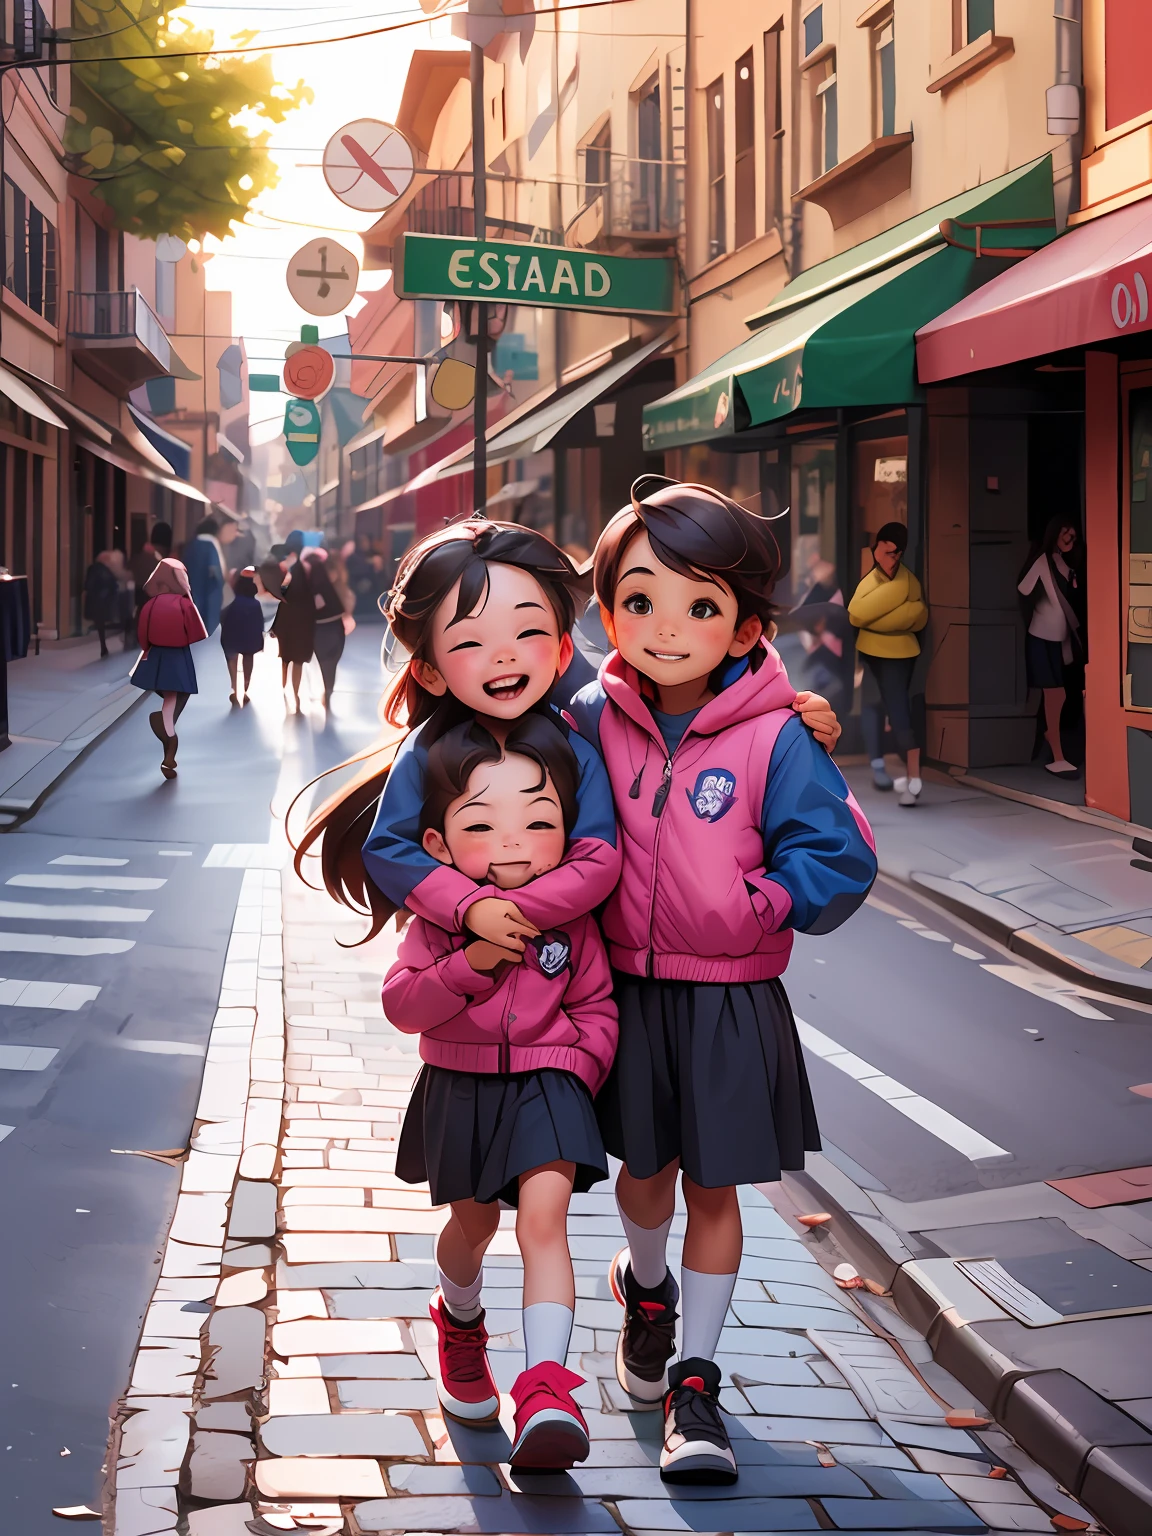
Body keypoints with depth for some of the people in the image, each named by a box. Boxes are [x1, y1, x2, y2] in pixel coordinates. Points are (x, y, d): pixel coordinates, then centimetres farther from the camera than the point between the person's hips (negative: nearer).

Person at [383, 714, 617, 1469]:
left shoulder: (571, 920, -7)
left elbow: (597, 1010, 2)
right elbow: (402, 1006, -13)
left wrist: (574, 1068, -13)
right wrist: (470, 963, -25)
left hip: (546, 1085, -1)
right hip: (461, 1088, 2)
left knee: (544, 1216, -20)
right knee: (473, 1221, 19)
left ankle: (547, 1387, -25)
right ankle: (460, 1322, 53)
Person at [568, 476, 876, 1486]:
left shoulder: (775, 738, -14)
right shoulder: (594, 720, -4)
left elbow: (840, 857, -12)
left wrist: (760, 906, -18)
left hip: (730, 999, -2)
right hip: (625, 990, 2)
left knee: (713, 1186, 7)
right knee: (643, 1167, 17)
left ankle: (695, 1383, 19)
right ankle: (645, 1286, 49)